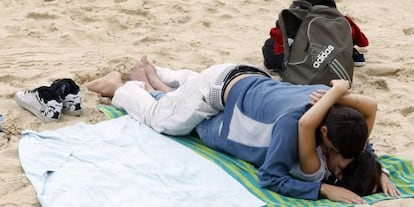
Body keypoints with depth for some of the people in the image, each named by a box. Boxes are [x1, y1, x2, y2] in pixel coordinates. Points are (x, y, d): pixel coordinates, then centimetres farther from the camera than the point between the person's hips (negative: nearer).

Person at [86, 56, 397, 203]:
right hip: (221, 86, -6)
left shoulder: (335, 104, -26)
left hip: (251, 79, 7)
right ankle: (118, 87, 39)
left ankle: (150, 82, 52)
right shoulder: (293, 120, -46)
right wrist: (324, 189, -47)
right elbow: (271, 178, -40)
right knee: (158, 118, 17)